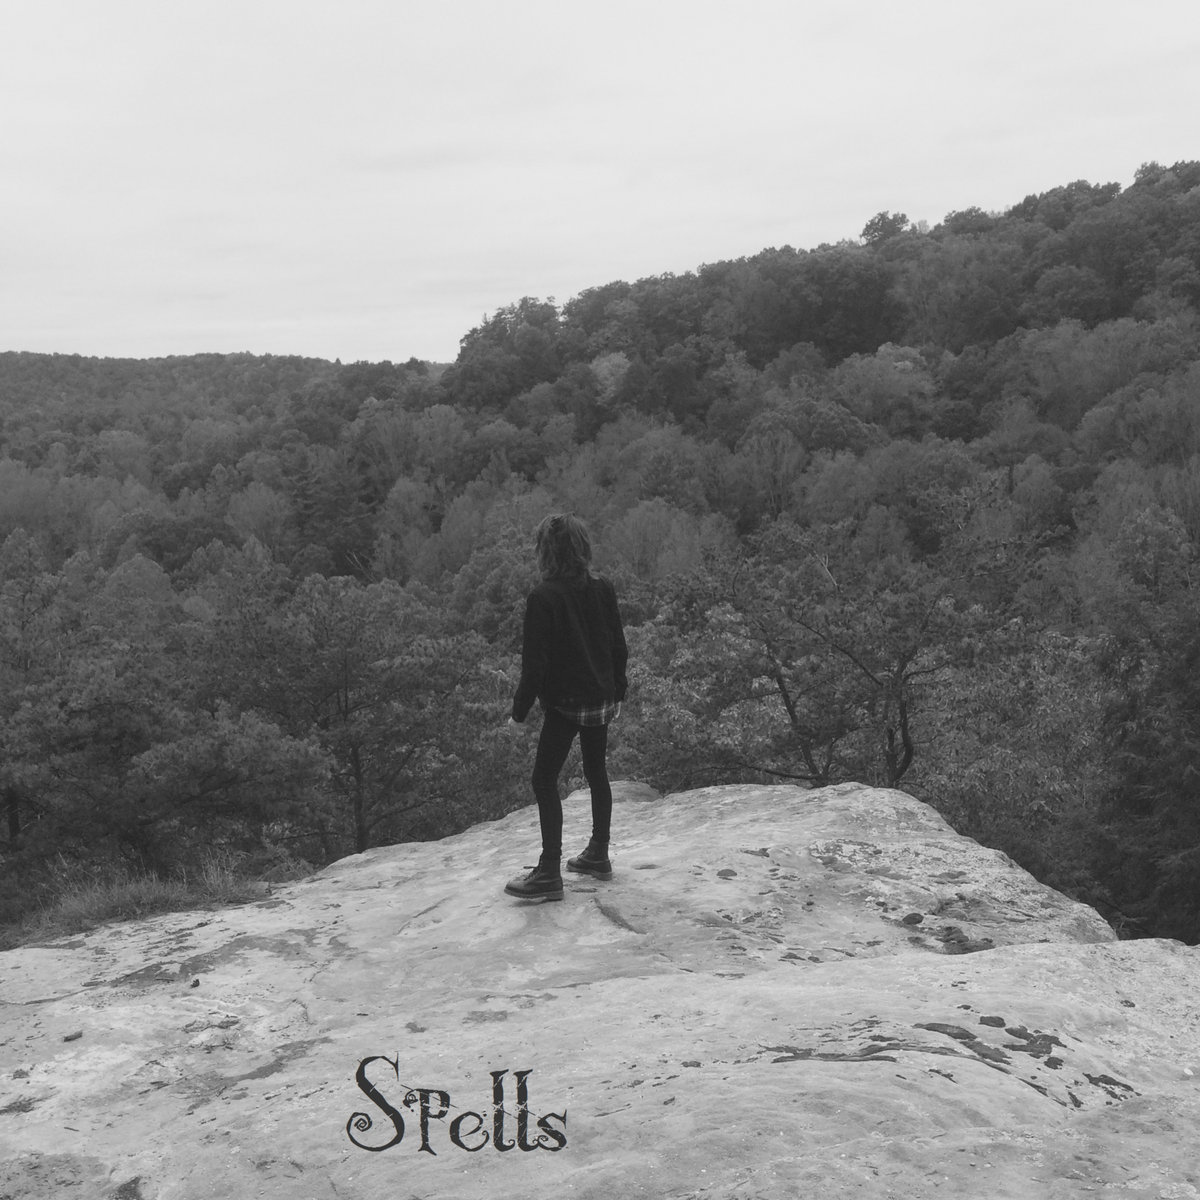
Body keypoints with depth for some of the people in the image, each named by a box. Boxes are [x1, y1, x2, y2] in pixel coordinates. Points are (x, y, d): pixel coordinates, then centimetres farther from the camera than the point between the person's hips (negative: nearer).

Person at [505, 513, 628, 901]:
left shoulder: (543, 597, -17)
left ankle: (549, 873, -2)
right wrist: (618, 691, 21)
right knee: (596, 773, 18)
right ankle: (598, 855, 30)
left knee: (544, 781, 0)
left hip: (564, 705, -7)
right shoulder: (603, 589, 1)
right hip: (601, 700, 7)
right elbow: (618, 646, 9)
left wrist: (520, 710, -7)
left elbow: (535, 662, -17)